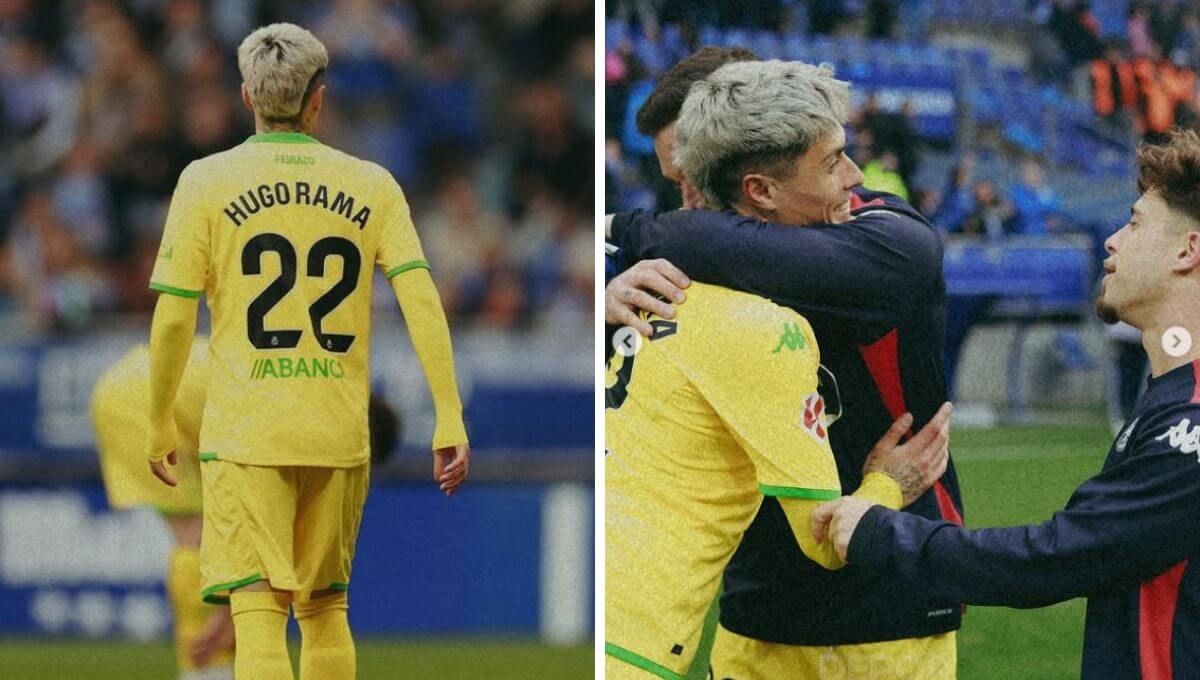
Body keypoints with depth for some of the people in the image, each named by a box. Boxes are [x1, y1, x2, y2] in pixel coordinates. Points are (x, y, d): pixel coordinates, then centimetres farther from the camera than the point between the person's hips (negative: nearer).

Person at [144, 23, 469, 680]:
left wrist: (160, 422, 10)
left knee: (258, 615, -7)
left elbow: (173, 317, -2)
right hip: (340, 431, 3)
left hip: (244, 429, -3)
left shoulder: (206, 182, -1)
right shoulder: (372, 186, 5)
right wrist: (449, 416, -5)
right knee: (326, 608, 17)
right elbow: (420, 298, -5)